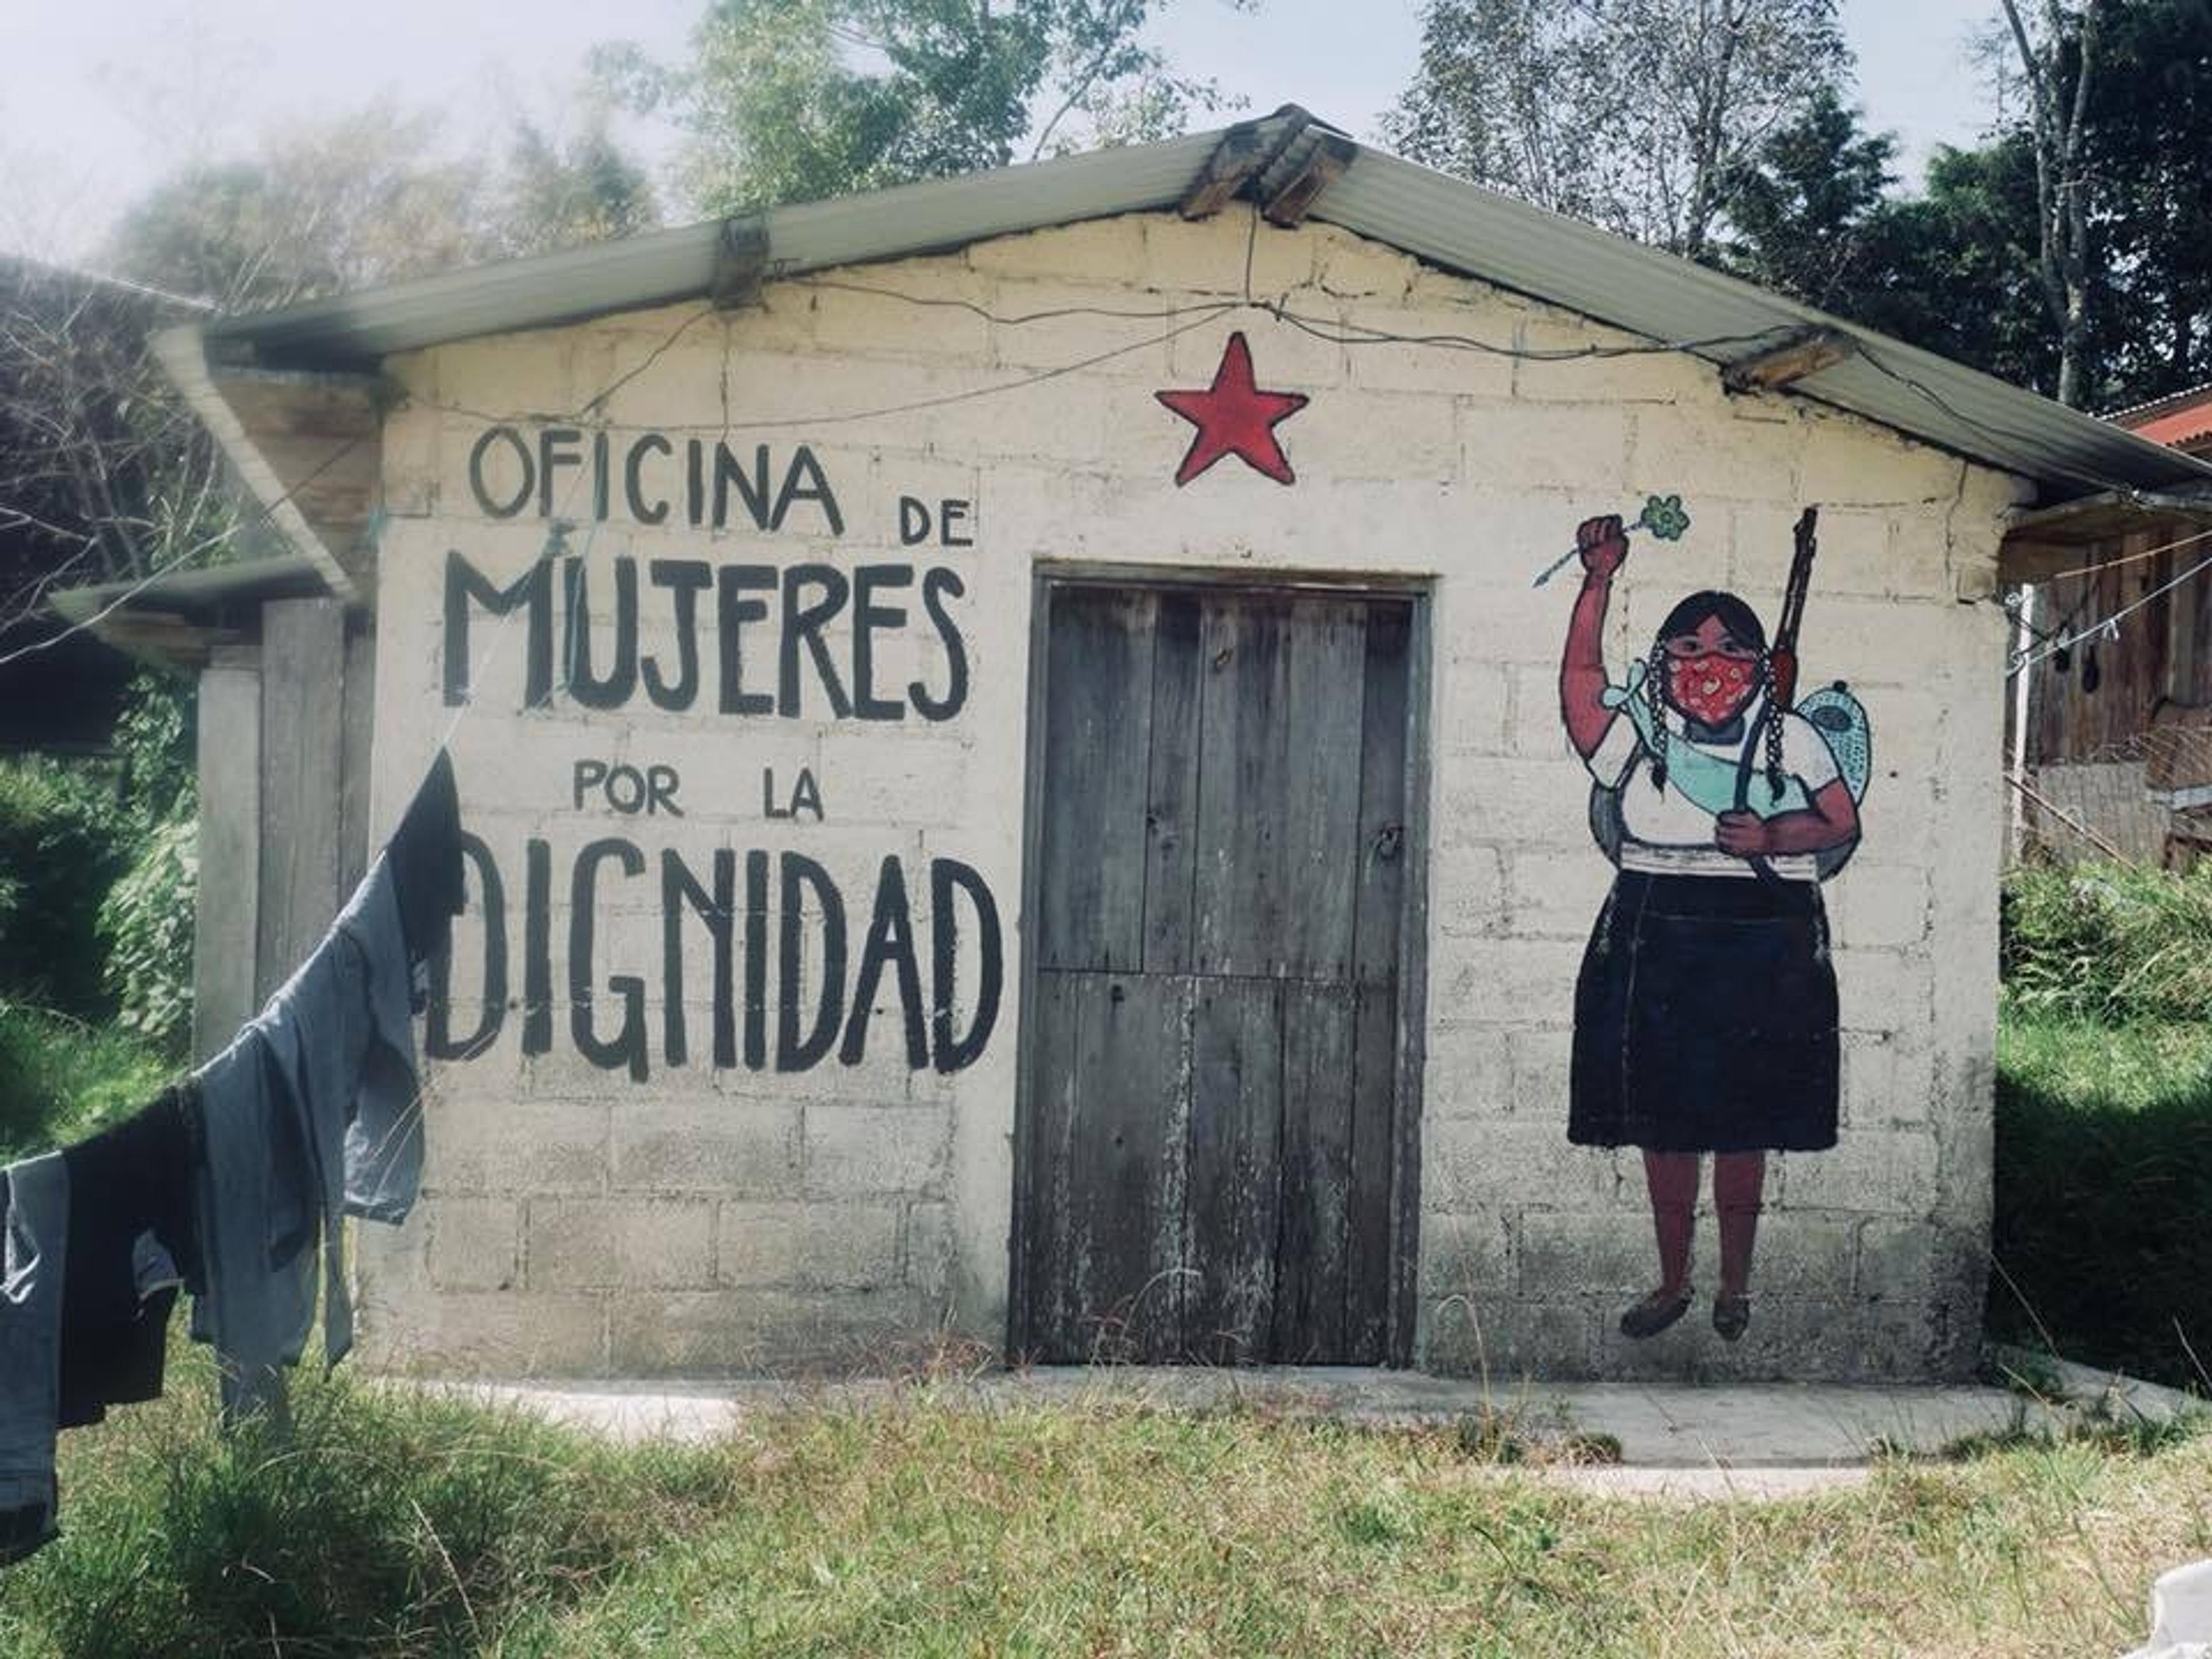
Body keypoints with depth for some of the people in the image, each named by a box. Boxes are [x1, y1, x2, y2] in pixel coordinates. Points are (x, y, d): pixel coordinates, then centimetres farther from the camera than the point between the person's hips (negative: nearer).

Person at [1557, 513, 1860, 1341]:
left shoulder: (1790, 739, 6)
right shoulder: (1635, 736, 5)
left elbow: (1843, 822, 5)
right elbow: (1581, 676, -7)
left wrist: (1772, 839, -13)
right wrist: (1599, 579, -13)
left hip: (1761, 954, -1)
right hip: (1655, 951, 1)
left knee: (1743, 1128, 6)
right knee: (1662, 1125, 7)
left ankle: (1735, 1284, 23)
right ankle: (1673, 1281, 23)